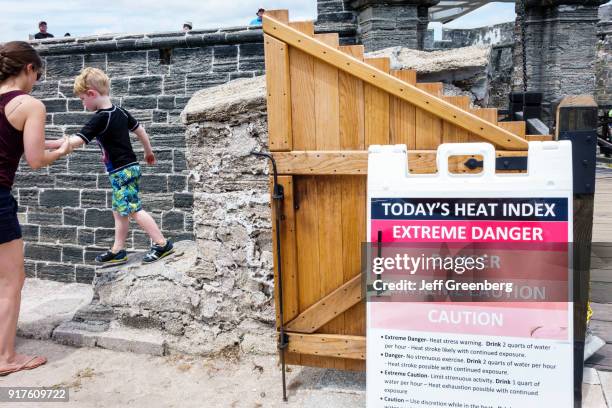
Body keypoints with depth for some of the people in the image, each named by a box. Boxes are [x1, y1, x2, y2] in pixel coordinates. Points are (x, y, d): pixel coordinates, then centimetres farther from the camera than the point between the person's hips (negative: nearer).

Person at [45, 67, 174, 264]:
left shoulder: (100, 119, -18)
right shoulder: (120, 111, 7)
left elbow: (76, 141, -23)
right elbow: (140, 130, 17)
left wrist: (46, 144, -20)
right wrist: (148, 152, 31)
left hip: (121, 172, -9)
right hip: (130, 167, 9)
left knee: (134, 210, -7)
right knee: (119, 211, 14)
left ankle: (162, 244, -4)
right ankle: (118, 251, 20)